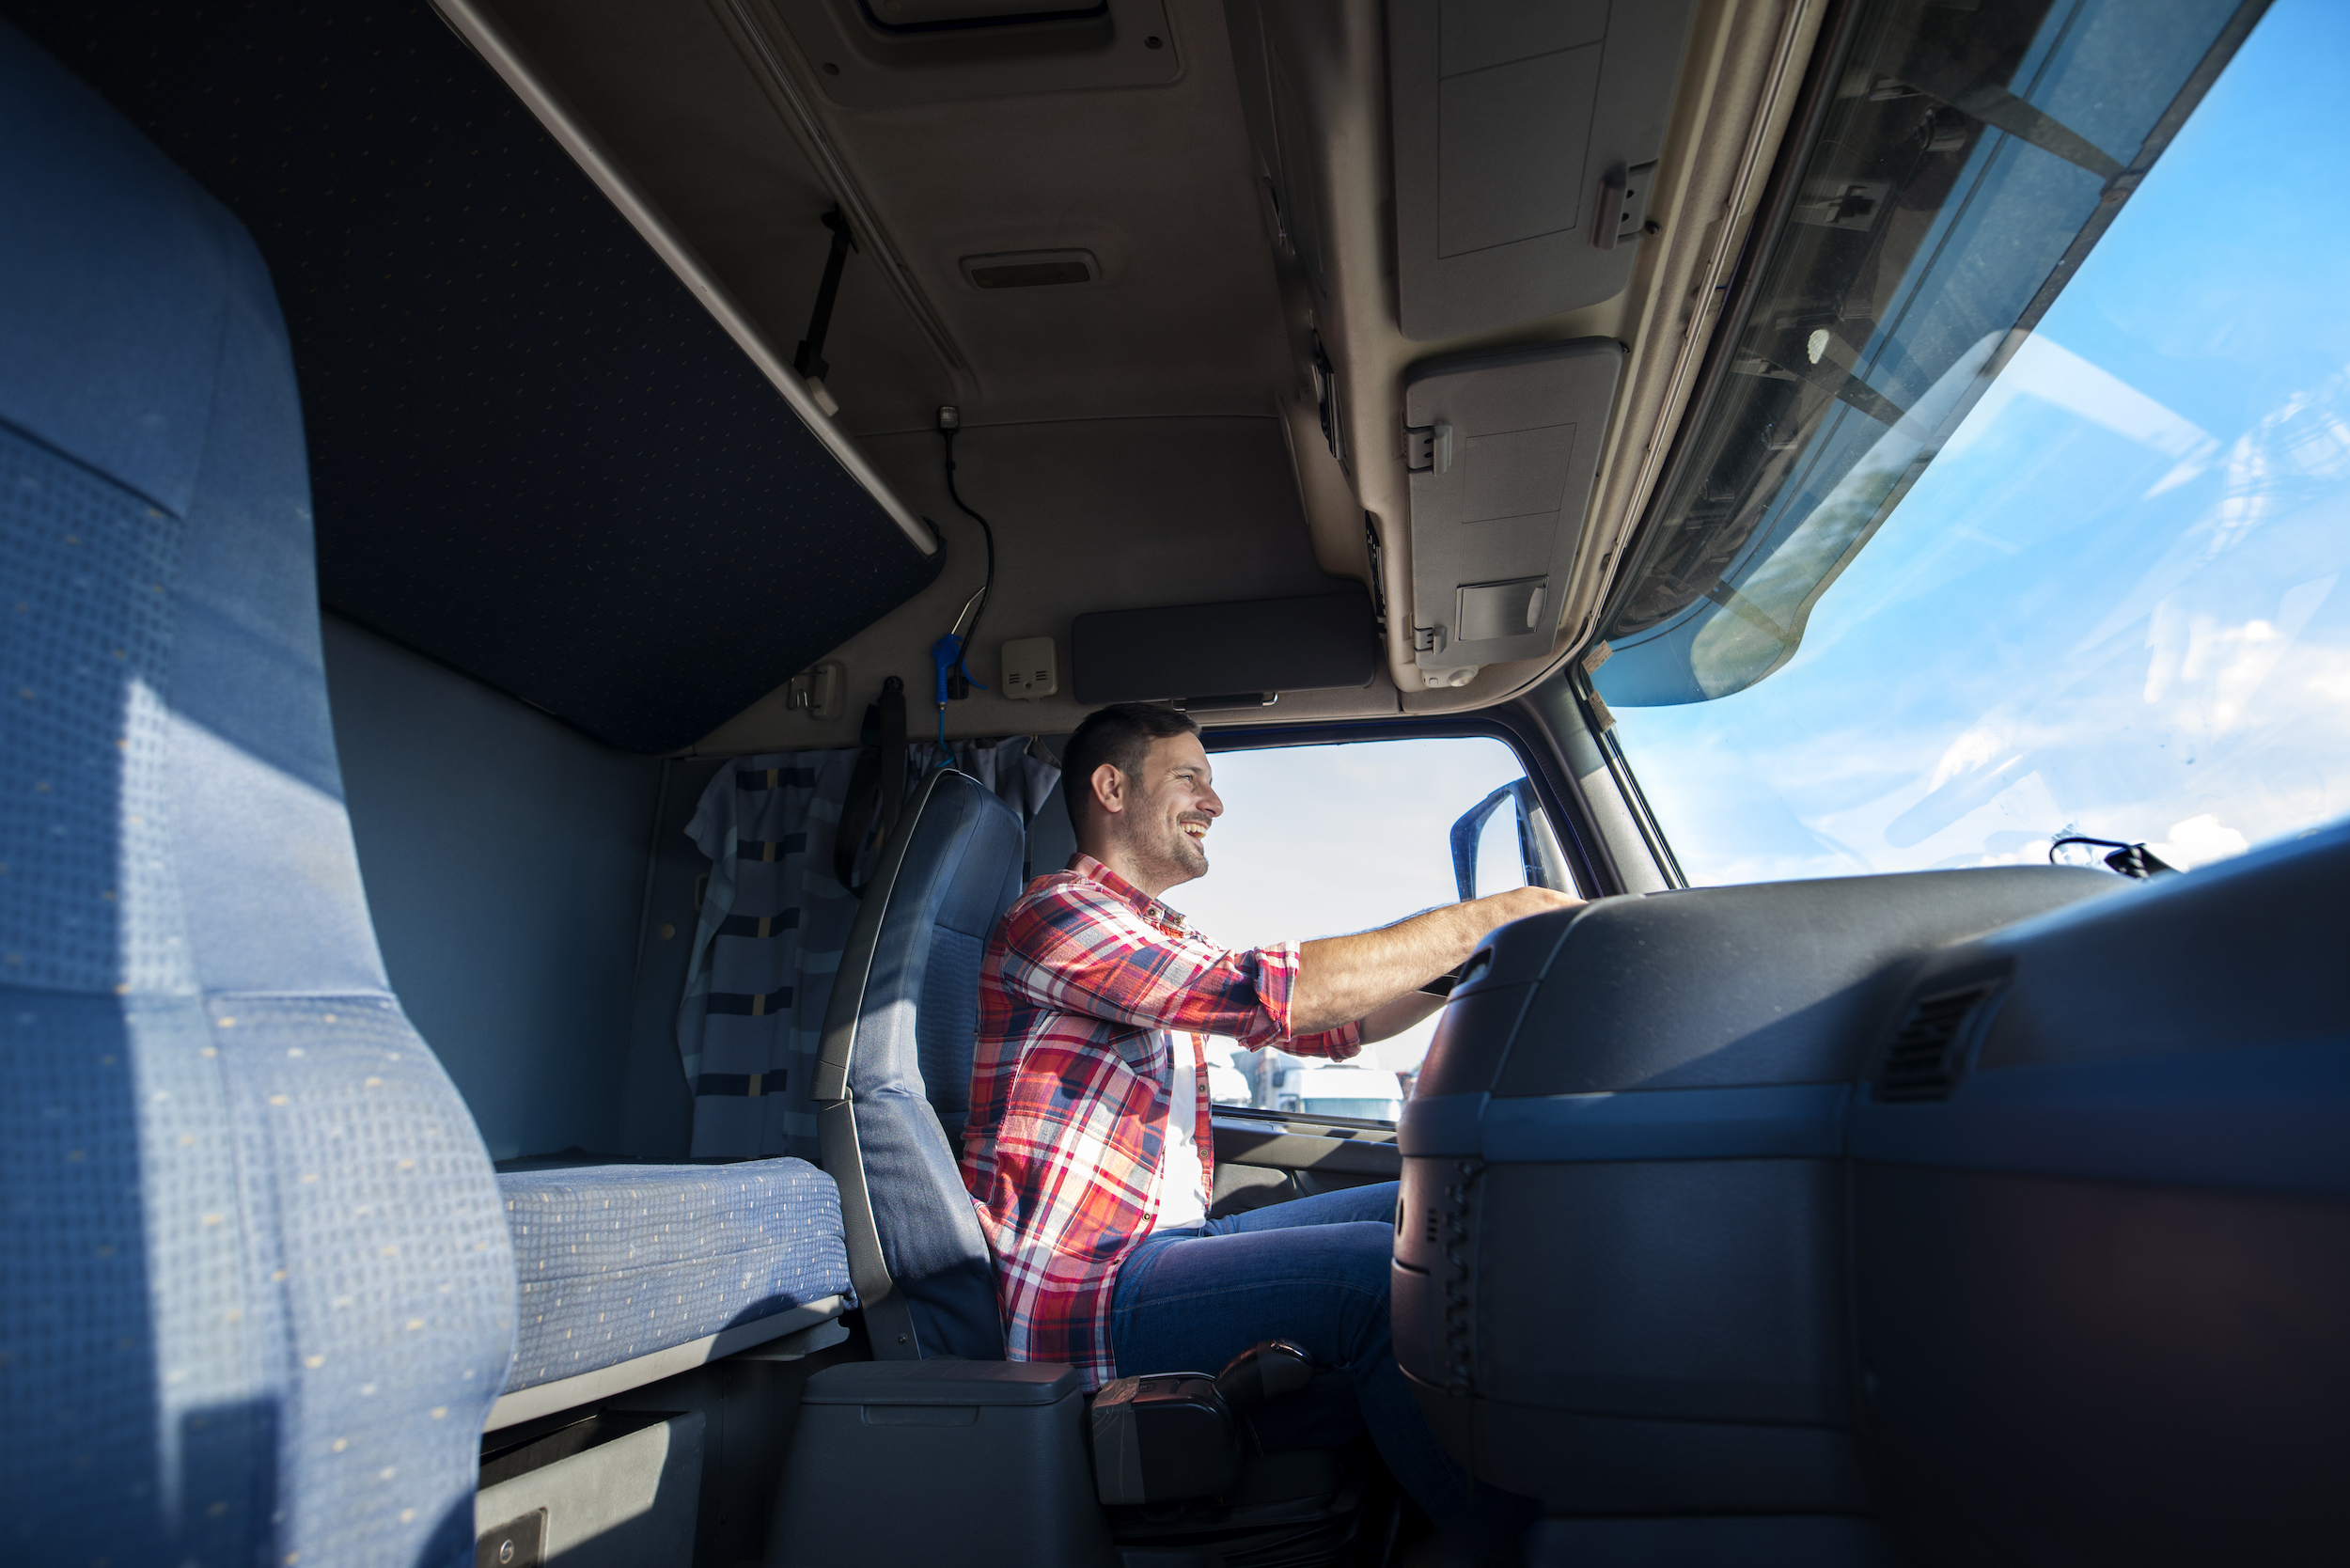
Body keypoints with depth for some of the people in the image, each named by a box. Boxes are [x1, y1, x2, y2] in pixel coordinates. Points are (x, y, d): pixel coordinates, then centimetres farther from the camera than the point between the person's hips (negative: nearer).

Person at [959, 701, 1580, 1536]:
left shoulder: (1161, 940, 22)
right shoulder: (1058, 914, -11)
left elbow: (1330, 1026, 19)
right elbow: (1270, 992, -24)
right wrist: (1490, 916, -18)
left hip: (1171, 1240, 10)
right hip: (1084, 1283, -10)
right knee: (1383, 1267, -26)